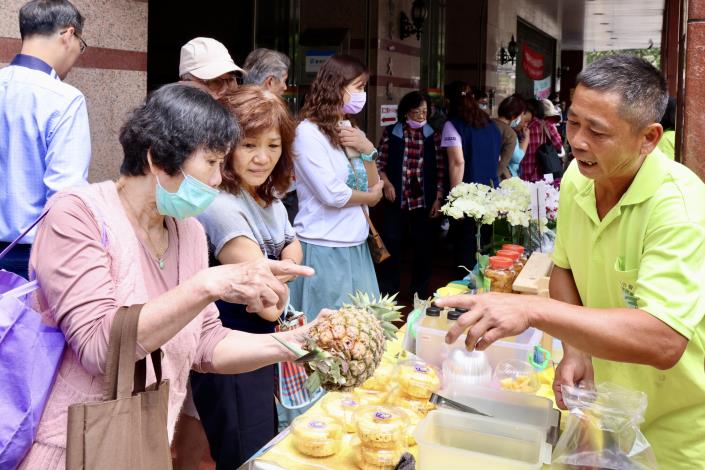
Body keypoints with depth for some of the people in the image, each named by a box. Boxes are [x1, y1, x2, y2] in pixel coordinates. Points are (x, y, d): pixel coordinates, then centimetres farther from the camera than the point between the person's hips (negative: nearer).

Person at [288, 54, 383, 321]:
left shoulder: (351, 132, 12)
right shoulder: (308, 131, -10)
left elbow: (375, 192, 9)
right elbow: (331, 194, -18)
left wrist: (367, 151, -6)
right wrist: (368, 197, 0)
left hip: (356, 246, 7)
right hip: (323, 249, -7)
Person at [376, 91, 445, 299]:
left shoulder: (433, 136, 6)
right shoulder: (390, 133, 2)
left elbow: (440, 169, 7)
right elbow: (379, 164, 5)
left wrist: (438, 198, 3)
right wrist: (386, 183, -11)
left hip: (424, 201, 2)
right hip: (396, 200, -1)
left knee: (423, 247, 8)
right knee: (391, 244, 0)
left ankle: (420, 292, 23)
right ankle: (388, 293, 12)